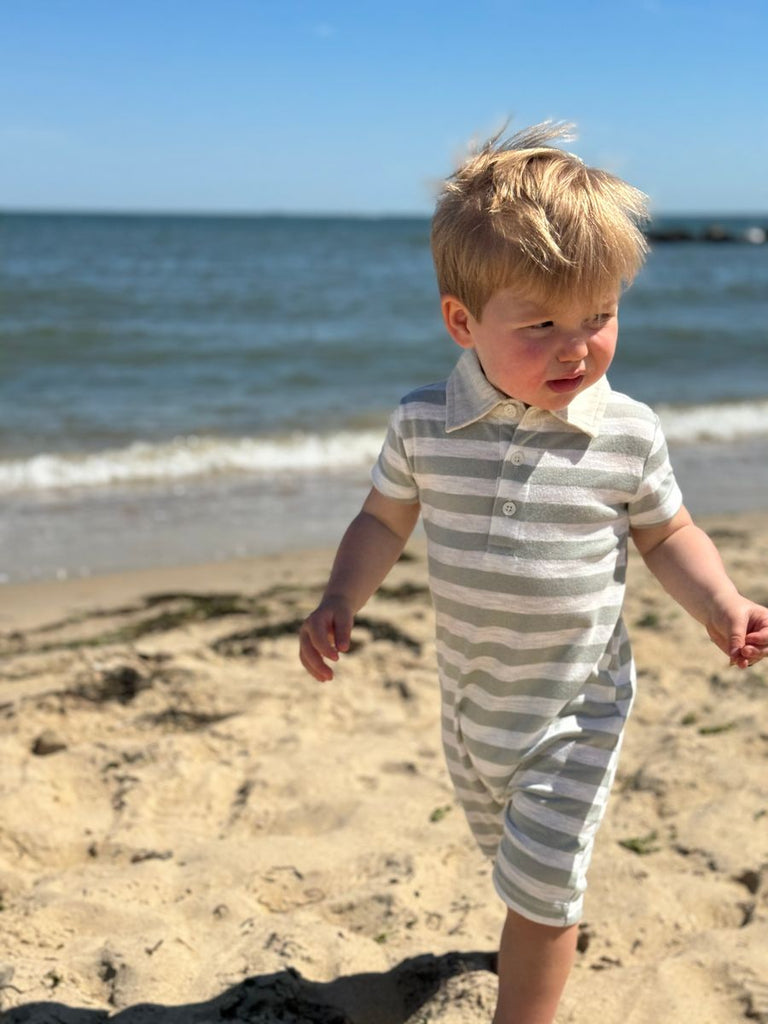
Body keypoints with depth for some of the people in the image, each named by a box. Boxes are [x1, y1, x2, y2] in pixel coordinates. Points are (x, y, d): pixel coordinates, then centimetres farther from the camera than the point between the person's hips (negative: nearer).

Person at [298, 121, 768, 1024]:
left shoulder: (628, 434, -16)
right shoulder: (424, 424, -13)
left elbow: (666, 535, -2)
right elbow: (385, 519, 2)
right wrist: (338, 604, -12)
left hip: (574, 709, -3)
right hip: (470, 699, 4)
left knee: (541, 888, -1)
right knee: (509, 857, 27)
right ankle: (548, 935, 59)